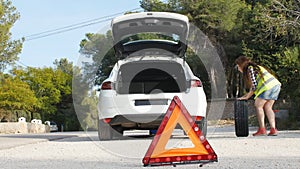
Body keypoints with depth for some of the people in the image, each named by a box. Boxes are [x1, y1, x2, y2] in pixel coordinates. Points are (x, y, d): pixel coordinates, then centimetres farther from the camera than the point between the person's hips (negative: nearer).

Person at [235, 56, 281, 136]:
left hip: (268, 86, -9)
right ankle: (273, 129, 3)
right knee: (267, 107, 11)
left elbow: (254, 85, -7)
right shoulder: (255, 67, 27)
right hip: (276, 85, 9)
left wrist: (247, 96, 1)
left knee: (258, 105, -1)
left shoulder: (250, 69, -1)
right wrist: (247, 95, 23)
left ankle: (262, 129, -4)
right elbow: (257, 85, 26)